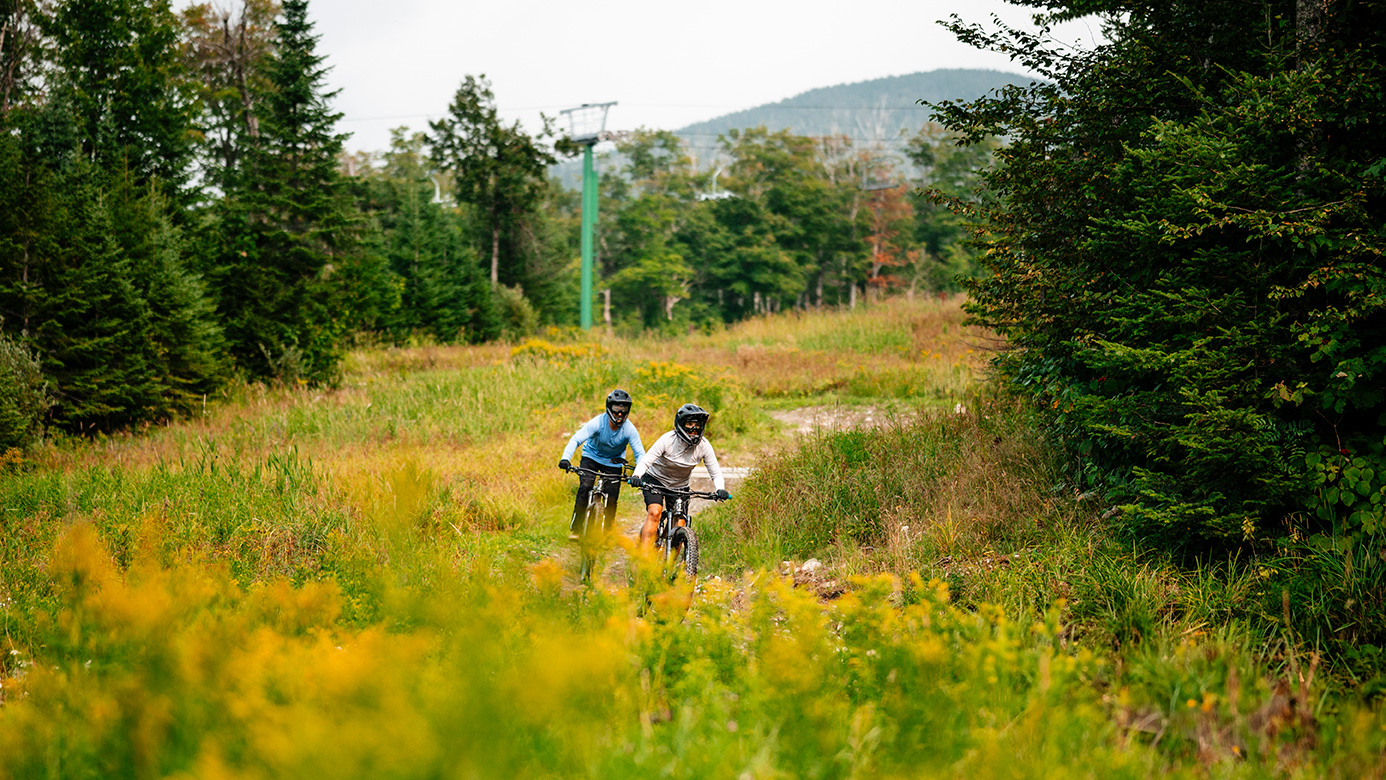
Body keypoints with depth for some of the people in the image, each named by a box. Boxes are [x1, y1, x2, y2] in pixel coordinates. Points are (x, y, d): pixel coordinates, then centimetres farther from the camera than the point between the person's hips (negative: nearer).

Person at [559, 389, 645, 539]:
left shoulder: (629, 429, -23)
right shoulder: (598, 422, -27)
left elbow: (640, 453, -21)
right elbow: (576, 439, -33)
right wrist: (565, 458, -49)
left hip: (613, 462, 1)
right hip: (592, 456, -1)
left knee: (612, 499, -8)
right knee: (585, 488, -22)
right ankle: (574, 528, -13)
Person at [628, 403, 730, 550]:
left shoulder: (704, 446, -17)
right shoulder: (667, 440, -26)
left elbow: (715, 473, -14)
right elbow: (645, 461, -30)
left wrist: (720, 489, -35)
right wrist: (636, 476, -51)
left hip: (680, 486, 3)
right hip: (655, 479, -3)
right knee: (655, 512, -29)